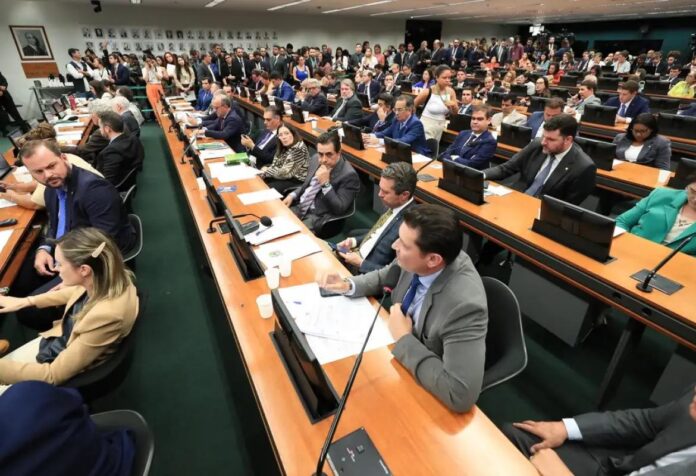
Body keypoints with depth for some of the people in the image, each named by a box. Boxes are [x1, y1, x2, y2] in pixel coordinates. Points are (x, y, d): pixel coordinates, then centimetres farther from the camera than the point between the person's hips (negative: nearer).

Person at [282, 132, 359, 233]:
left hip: (320, 218, -7)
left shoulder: (349, 175, -18)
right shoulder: (315, 160, 4)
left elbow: (340, 209, -20)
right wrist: (292, 196, 4)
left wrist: (326, 184, -26)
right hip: (300, 208, 7)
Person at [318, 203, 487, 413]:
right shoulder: (416, 262, -18)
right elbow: (385, 277, 3)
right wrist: (347, 285, -14)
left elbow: (461, 395, -40)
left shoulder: (464, 305, -38)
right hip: (395, 345, 5)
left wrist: (404, 339, -31)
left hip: (422, 385, -5)